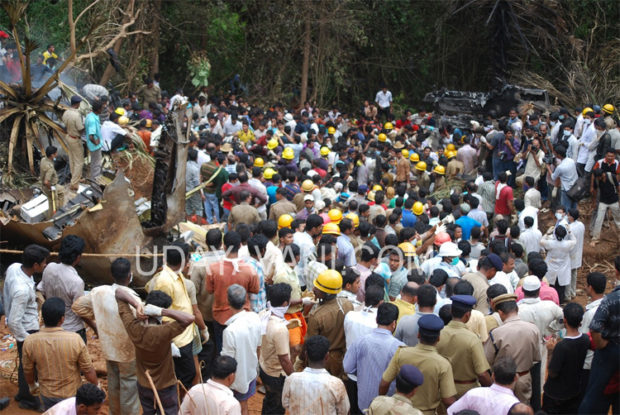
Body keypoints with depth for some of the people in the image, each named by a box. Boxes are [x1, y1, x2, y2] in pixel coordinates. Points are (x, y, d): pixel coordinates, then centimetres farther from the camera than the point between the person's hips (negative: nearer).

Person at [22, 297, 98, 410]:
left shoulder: (30, 342, -19)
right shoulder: (75, 340, -25)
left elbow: (27, 370, -2)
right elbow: (88, 371, -15)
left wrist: (32, 385, 18)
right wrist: (96, 386, 5)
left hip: (47, 395, 2)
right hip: (72, 394, -2)